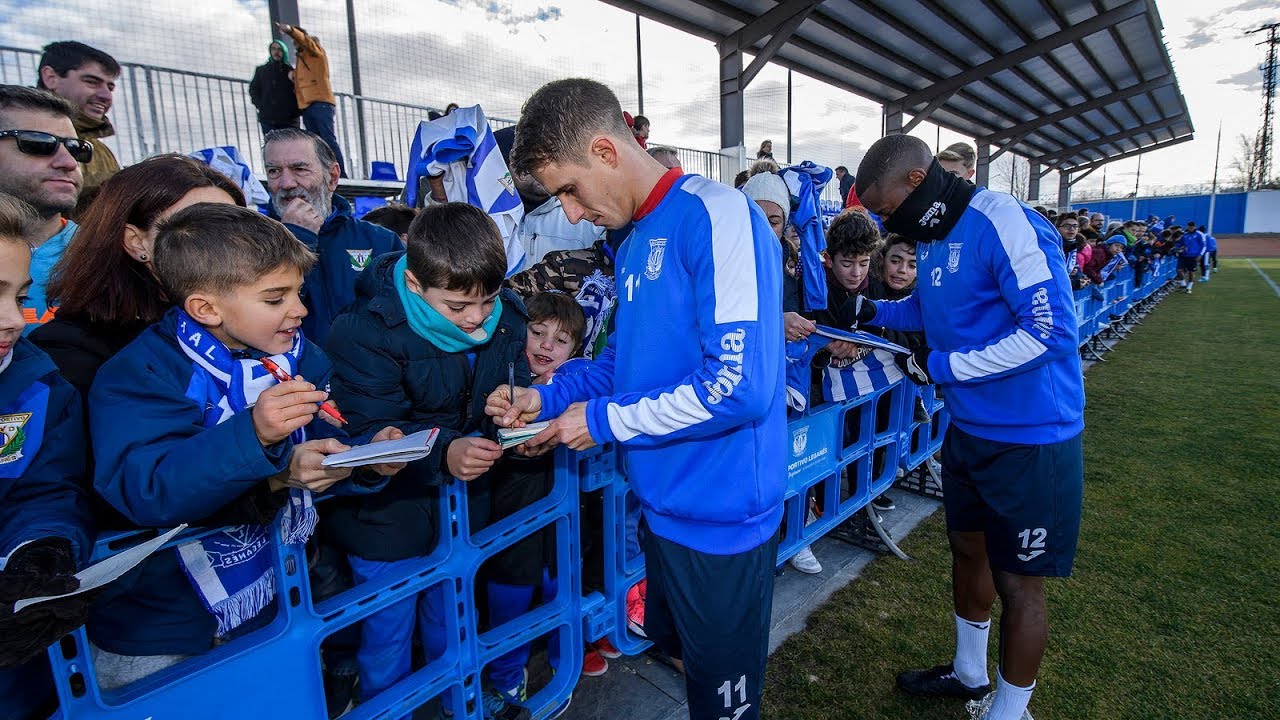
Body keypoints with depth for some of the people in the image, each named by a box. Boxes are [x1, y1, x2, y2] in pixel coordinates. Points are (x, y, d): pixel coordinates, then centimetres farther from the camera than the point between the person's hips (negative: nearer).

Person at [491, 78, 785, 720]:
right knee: (673, 651, 28)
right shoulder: (635, 241, 9)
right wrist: (549, 398, 3)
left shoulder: (715, 215, -20)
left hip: (718, 517, -8)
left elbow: (739, 385, -28)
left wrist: (604, 421, -17)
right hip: (663, 505, 9)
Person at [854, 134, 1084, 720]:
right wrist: (872, 311, 7)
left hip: (1028, 440, -8)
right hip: (967, 428, 9)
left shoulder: (1003, 224, -22)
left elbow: (1049, 331, -27)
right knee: (967, 550, 22)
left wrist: (942, 366, -22)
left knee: (1017, 584, 7)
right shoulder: (933, 236, 4)